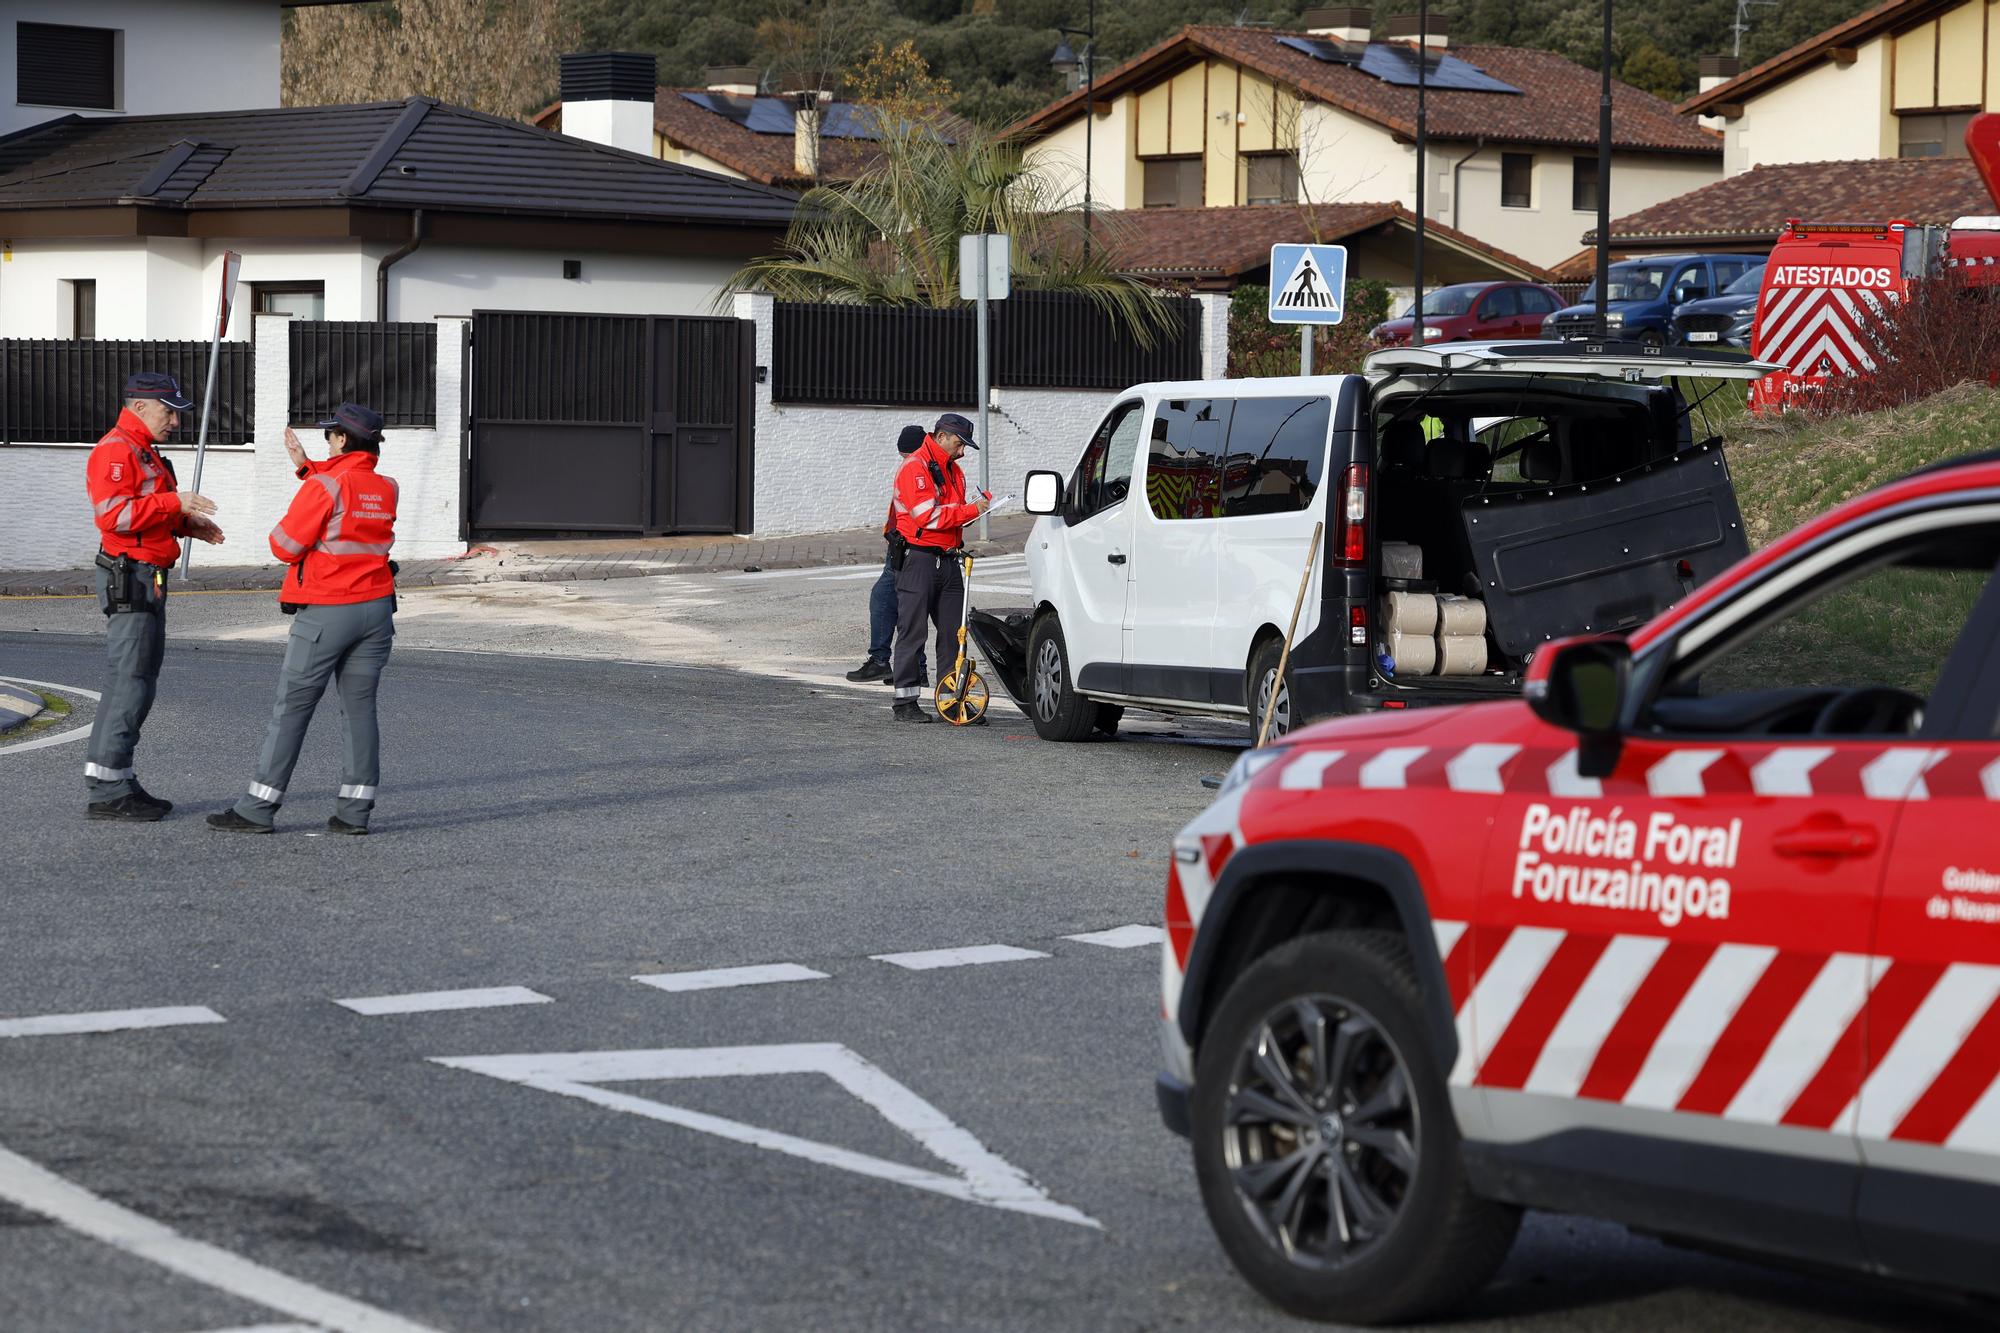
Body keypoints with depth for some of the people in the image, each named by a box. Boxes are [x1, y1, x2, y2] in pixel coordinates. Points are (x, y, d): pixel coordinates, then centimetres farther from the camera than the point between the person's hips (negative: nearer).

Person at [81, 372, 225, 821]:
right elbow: (113, 513, -25)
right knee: (129, 682, -11)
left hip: (147, 581, 11)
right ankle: (106, 791, -10)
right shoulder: (115, 451, -13)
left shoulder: (144, 453, 21)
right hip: (129, 578, -11)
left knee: (140, 683, 12)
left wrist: (187, 523, 12)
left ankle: (120, 783, 17)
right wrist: (174, 503, -26)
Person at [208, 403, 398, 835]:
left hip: (325, 613, -6)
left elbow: (286, 546, -11)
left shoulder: (324, 486, -13)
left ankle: (258, 808, 1)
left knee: (290, 710, -1)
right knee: (360, 709, 6)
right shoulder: (385, 489, 7)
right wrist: (306, 467, 25)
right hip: (376, 609, 6)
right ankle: (354, 811, 3)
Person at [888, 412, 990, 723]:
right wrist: (971, 510, -16)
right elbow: (928, 516, -19)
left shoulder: (953, 471, 19)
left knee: (953, 632, 6)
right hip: (918, 559, -8)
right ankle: (905, 703, -1)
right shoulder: (915, 467, -10)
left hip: (947, 561, 8)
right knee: (912, 631, -5)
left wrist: (980, 504, 4)